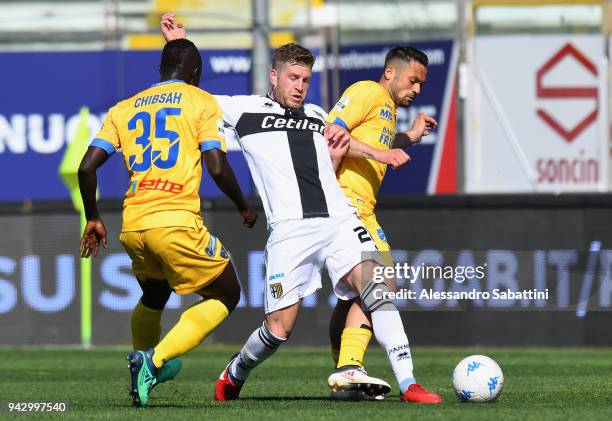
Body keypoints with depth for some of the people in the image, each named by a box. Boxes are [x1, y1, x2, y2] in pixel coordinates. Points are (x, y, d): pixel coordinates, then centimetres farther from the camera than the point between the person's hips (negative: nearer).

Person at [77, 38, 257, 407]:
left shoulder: (124, 109, 17)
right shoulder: (202, 102, 5)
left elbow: (87, 167, 9)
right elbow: (217, 167, -6)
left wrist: (93, 218, 21)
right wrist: (245, 208, 11)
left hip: (132, 227, 6)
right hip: (178, 223, -6)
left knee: (154, 297, 33)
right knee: (225, 295, 10)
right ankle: (155, 359, -8)